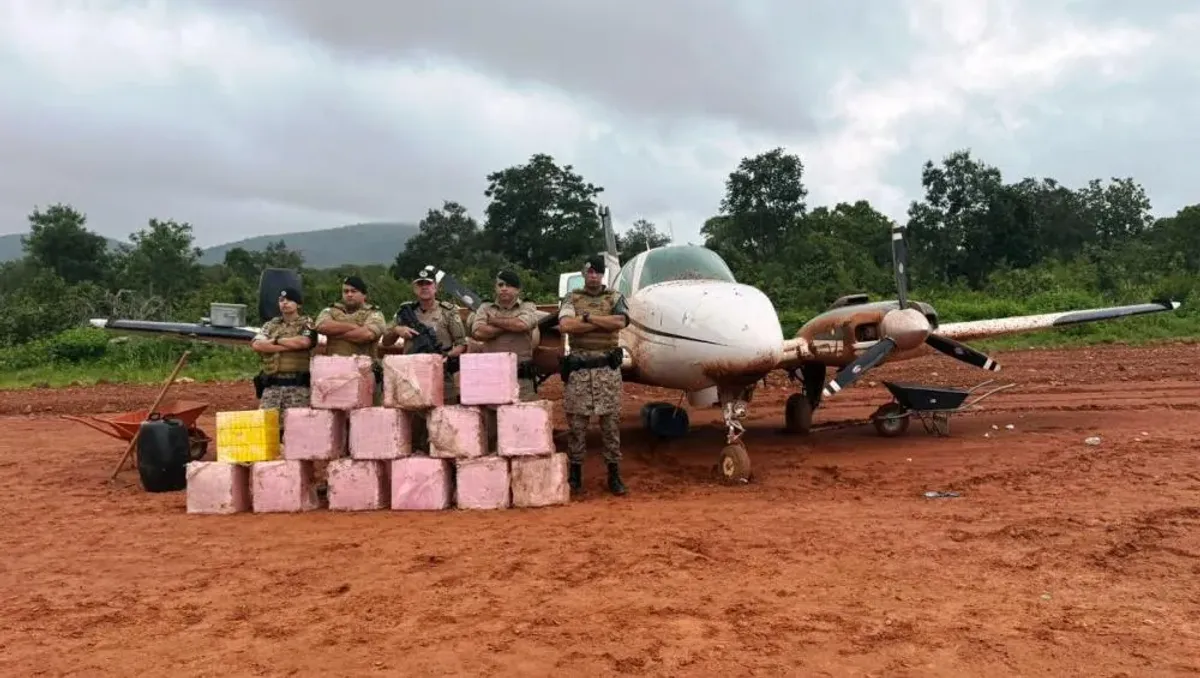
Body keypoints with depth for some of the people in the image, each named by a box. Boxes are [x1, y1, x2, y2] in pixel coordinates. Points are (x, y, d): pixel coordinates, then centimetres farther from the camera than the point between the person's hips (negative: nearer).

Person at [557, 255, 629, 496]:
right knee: (576, 422, 4)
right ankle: (575, 474, 14)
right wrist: (604, 322, -12)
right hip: (578, 368, 0)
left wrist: (588, 317, -12)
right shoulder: (571, 299, 7)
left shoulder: (615, 297, 7)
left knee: (611, 422, 3)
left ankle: (614, 475, 11)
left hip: (608, 368, 0)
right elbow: (565, 325, -13)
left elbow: (621, 322, -13)